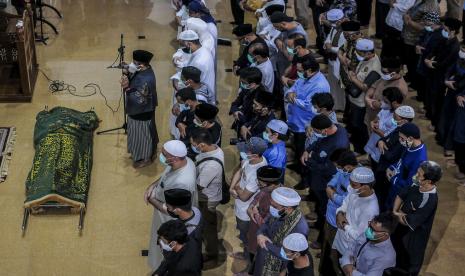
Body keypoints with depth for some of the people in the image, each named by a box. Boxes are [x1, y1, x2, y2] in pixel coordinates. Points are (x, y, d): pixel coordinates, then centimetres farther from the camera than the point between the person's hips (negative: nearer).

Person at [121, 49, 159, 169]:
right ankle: (144, 153, 51)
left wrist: (126, 88, -32)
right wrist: (128, 74, -14)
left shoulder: (146, 81, -38)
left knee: (141, 135, 14)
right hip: (138, 111, 9)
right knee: (144, 134, 29)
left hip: (141, 114, -9)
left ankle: (145, 159, 35)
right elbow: (134, 80, 6)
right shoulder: (144, 70, -10)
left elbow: (138, 100, -34)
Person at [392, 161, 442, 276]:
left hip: (415, 235, -8)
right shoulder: (417, 185, -16)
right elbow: (400, 195, 1)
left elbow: (408, 222, -31)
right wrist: (395, 211, -14)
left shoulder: (429, 200, -38)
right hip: (402, 228, 8)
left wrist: (399, 214, -12)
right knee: (397, 249, 32)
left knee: (411, 261, 20)